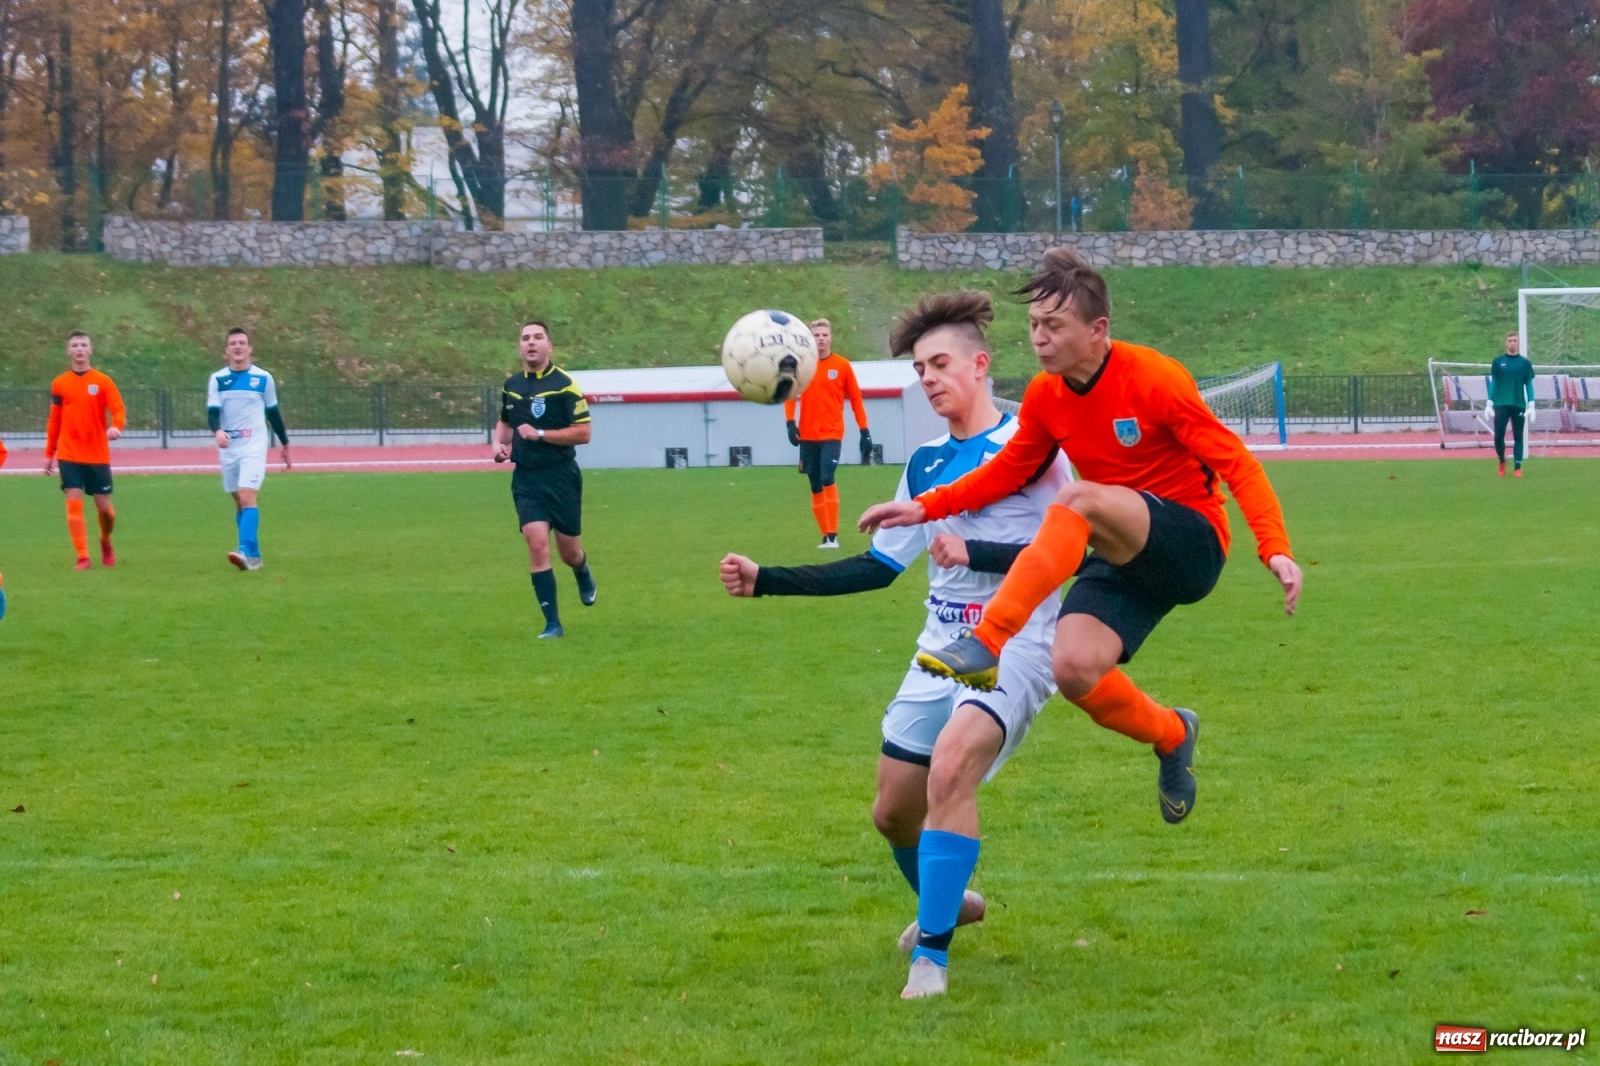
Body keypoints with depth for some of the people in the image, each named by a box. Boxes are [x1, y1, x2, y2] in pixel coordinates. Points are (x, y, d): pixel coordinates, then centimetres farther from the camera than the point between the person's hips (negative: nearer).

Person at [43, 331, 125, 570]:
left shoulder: (103, 382, 1)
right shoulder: (59, 384, 6)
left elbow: (118, 410, -9)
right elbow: (54, 420, 12)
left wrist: (116, 427, -32)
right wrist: (49, 454, 11)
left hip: (98, 455, -1)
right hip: (69, 455, 1)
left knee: (104, 506, 3)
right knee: (74, 504, -10)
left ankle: (106, 542, 33)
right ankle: (83, 557, -8)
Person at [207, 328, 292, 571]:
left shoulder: (263, 378, 1)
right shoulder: (217, 379, 3)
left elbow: (273, 413, 11)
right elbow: (212, 412, -5)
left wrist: (284, 444, 18)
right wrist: (218, 431, -27)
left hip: (254, 445, -3)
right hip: (228, 448, 3)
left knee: (247, 497, -19)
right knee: (239, 502, 9)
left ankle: (245, 551, -31)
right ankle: (254, 556, 18)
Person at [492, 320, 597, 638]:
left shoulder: (564, 384, -10)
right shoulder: (512, 385, 7)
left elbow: (583, 432, -13)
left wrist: (539, 434, -20)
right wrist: (499, 443, 5)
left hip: (561, 475, -3)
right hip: (525, 478, 3)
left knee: (569, 552, 6)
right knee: (537, 542, -13)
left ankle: (583, 574, 46)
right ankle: (552, 624, -9)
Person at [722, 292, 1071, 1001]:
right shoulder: (926, 463, 12)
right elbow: (878, 566, 16)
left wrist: (973, 554, -28)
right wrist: (765, 581, 10)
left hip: (1012, 646, -7)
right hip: (941, 650, 7)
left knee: (949, 770, -31)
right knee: (893, 814, 13)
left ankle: (931, 955, -24)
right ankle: (946, 903, 45)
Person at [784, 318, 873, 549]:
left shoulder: (842, 365, -1)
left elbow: (855, 399, 4)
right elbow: (790, 394, 5)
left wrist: (864, 431, 2)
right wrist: (791, 423, -9)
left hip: (832, 434, -3)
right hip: (807, 435, 3)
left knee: (827, 478, -20)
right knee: (815, 486, 6)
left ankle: (833, 535, -17)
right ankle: (826, 536, 16)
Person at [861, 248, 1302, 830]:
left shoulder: (1155, 379, -17)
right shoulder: (1045, 397, 1)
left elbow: (1236, 463, -18)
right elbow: (1009, 471, 14)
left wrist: (1275, 549, -29)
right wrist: (928, 506, 0)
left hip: (1190, 543, -6)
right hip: (1124, 558, 6)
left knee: (1078, 500, -33)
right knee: (1075, 670, -19)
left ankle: (987, 644, -35)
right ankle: (1172, 735, 13)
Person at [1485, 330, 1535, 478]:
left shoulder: (1525, 363, 6)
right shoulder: (1498, 362, 6)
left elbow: (1529, 385, 6)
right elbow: (1493, 383, 8)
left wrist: (1531, 406, -2)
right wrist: (1489, 404, 1)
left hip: (1519, 405, 0)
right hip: (1501, 405, 0)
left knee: (1518, 437, 1)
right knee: (1499, 435, -6)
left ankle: (1518, 468, 4)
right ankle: (1502, 461, 18)